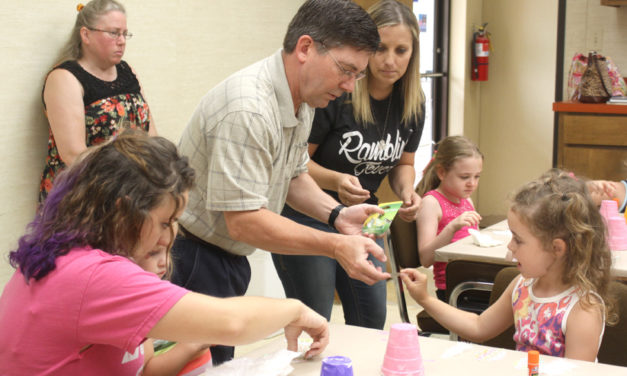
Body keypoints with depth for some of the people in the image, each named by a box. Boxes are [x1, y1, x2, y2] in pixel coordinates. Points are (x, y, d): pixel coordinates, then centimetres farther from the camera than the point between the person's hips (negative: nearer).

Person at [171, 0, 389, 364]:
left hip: (231, 255, 9)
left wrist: (337, 214, -4)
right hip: (193, 257, -9)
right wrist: (336, 246, -31)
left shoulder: (303, 99, 2)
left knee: (226, 357, 15)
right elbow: (242, 222, -29)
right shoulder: (248, 109, -30)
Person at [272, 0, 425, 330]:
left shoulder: (412, 104, -1)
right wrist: (336, 181, -33)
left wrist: (406, 191, -8)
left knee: (372, 318, 12)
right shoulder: (335, 93, -21)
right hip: (307, 216, -6)